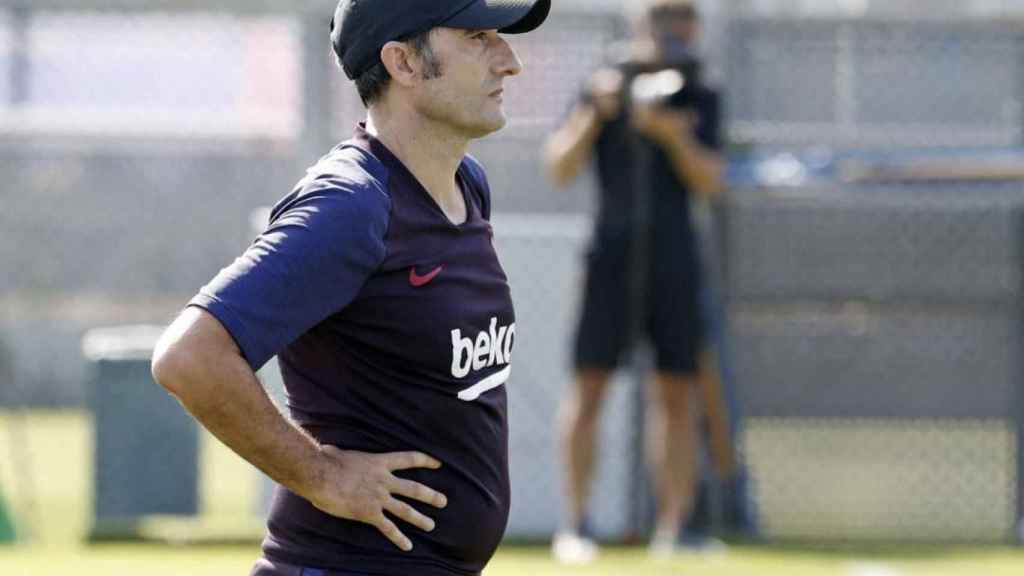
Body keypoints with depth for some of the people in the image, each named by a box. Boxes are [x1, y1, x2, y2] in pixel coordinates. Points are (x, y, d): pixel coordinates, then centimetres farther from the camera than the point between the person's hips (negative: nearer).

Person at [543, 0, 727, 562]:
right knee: (589, 384, -7)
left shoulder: (700, 100, 6)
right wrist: (595, 113, -19)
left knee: (678, 393, 0)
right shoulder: (607, 88, 2)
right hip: (612, 256, -2)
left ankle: (672, 528, 3)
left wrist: (673, 135, -21)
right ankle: (575, 523, -5)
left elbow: (708, 182, -4)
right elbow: (560, 168, -4)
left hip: (674, 259, 2)